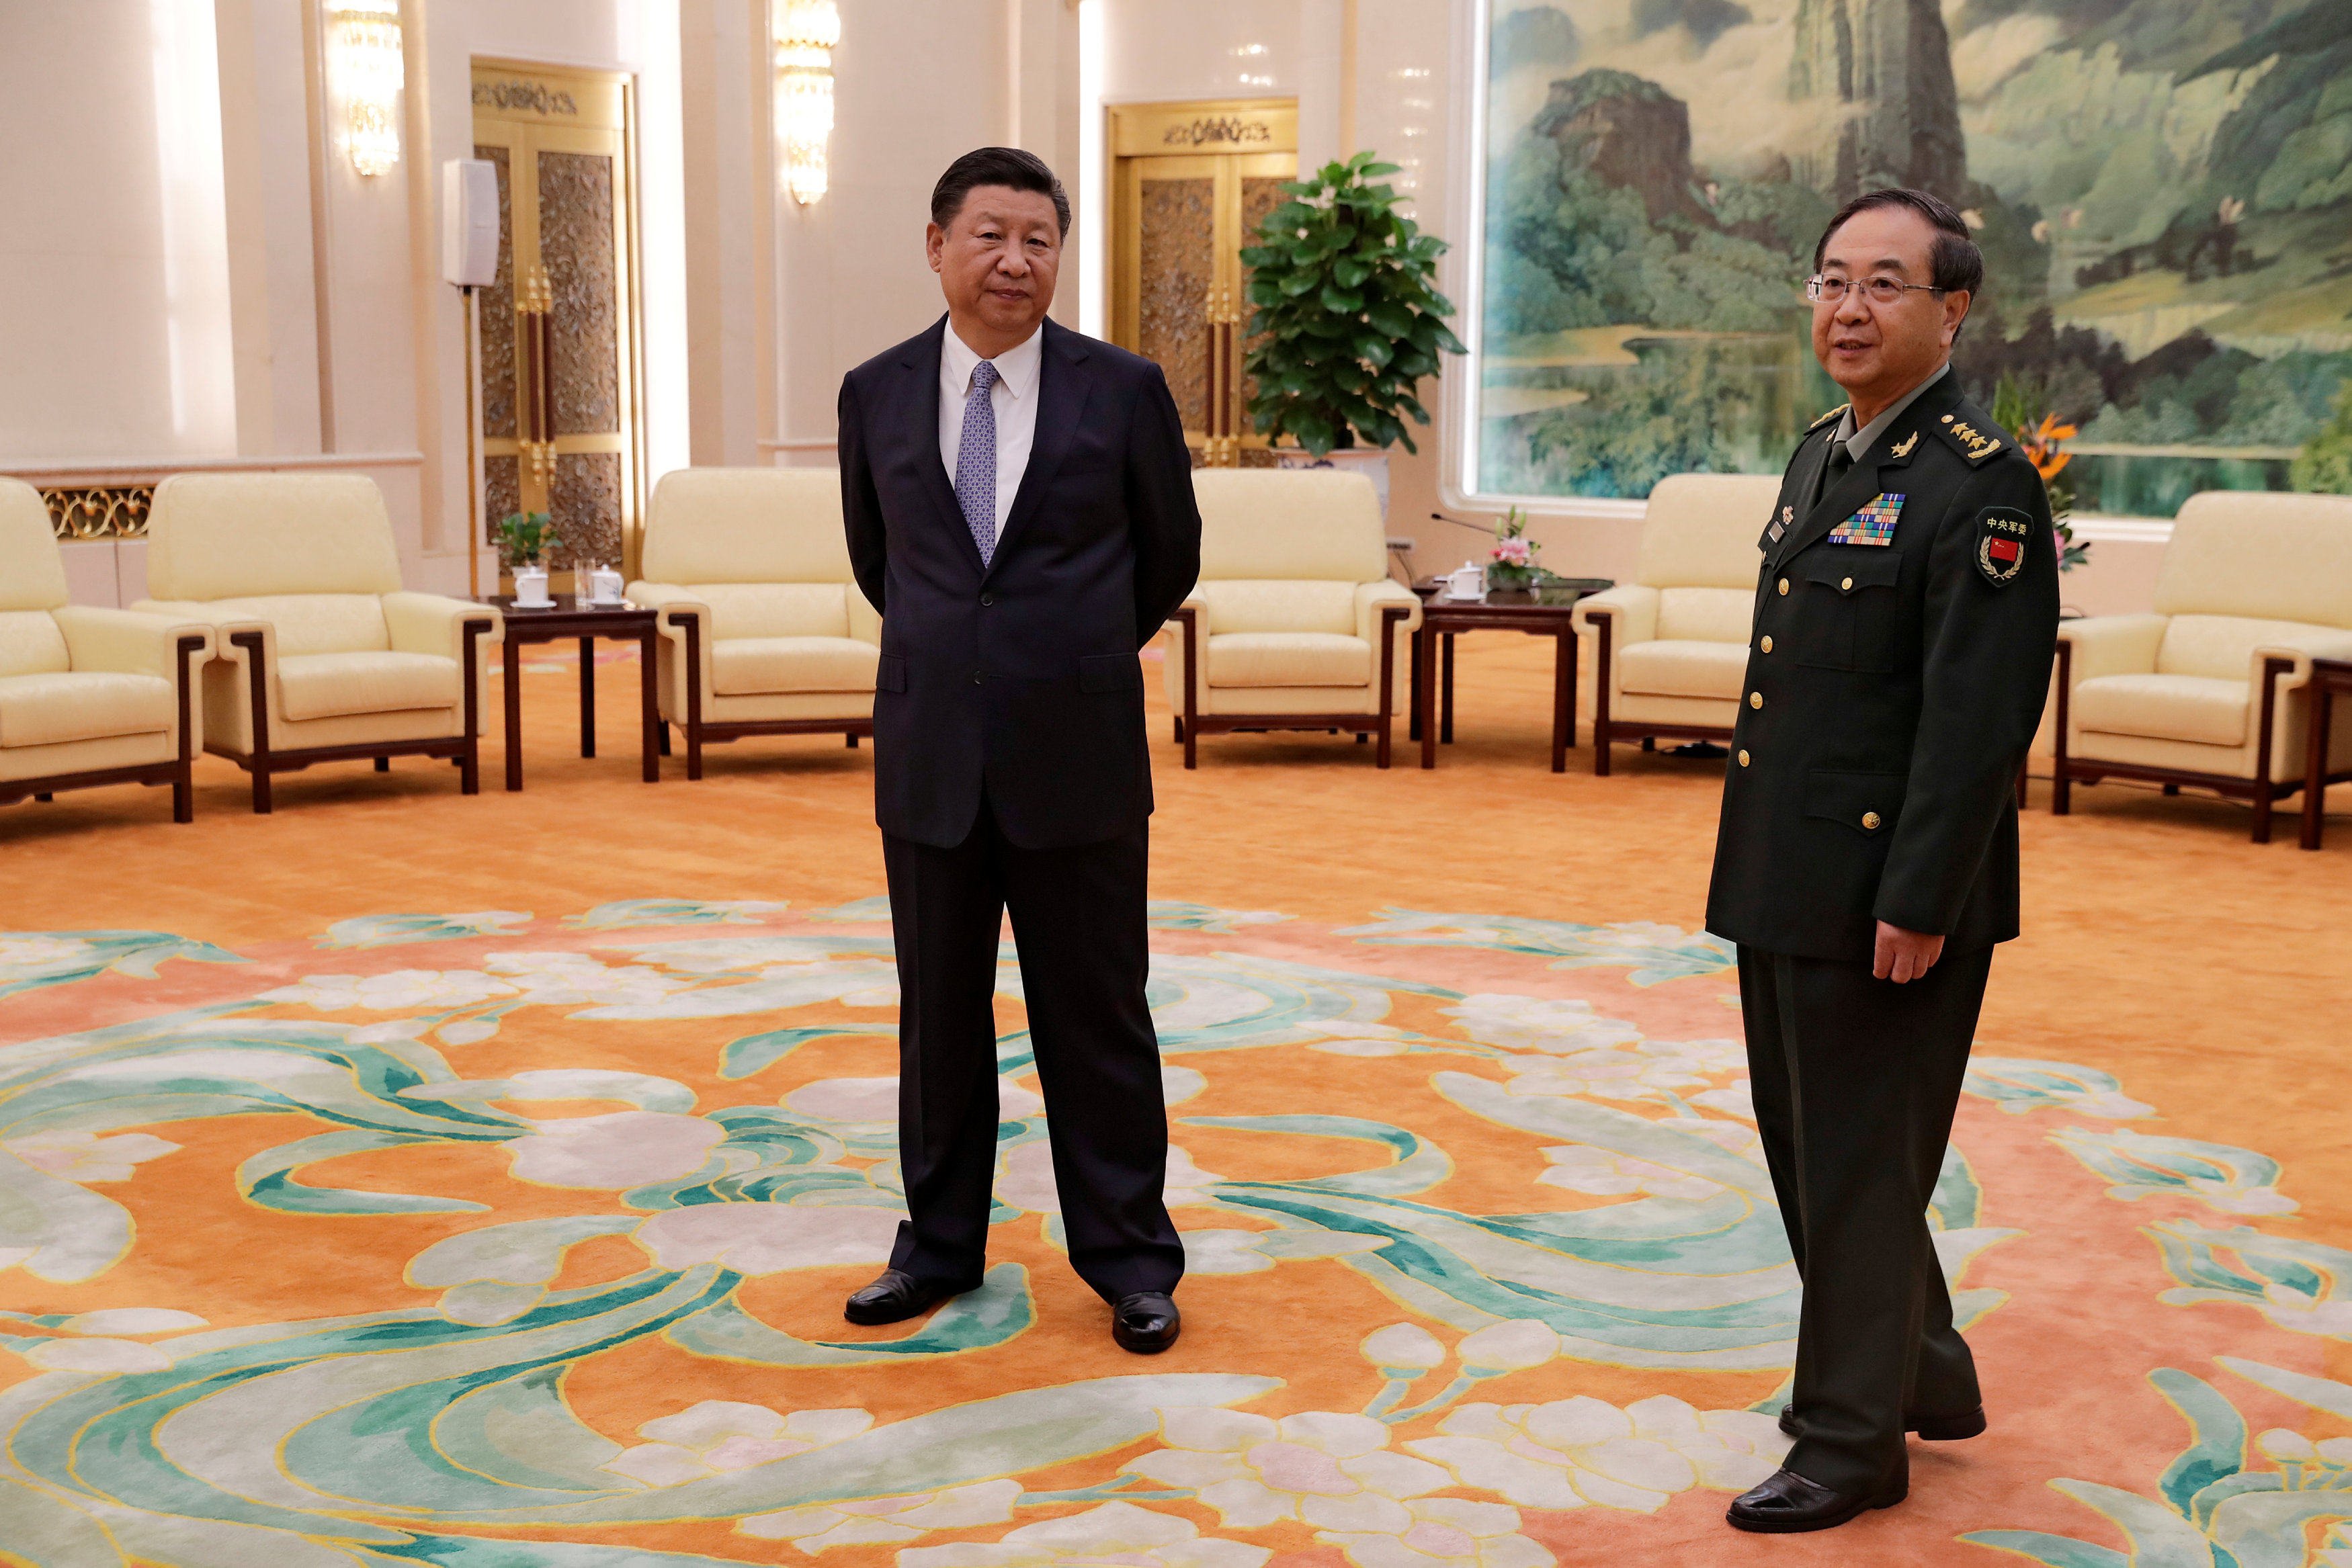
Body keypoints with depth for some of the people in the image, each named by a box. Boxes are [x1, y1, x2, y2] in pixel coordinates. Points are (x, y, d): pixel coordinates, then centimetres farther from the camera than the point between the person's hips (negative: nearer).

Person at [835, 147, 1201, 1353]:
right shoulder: (877, 394, 3)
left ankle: (1129, 1261, 18)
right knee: (938, 1015, 12)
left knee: (1096, 1017, 5)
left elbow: (1170, 558, 8)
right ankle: (940, 1245, 27)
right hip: (929, 754, 2)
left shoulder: (1124, 391, -4)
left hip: (1078, 754, -2)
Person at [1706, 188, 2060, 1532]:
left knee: (1858, 1167, 3)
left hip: (1890, 898, -9)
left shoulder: (1981, 483, -16)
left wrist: (1918, 905, -21)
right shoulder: (1824, 456, 12)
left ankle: (1854, 1442, 20)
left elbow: (1980, 719, -20)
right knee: (1806, 1148, 19)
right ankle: (1926, 1376, 38)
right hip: (1790, 884, 9)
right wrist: (1759, 868, 17)